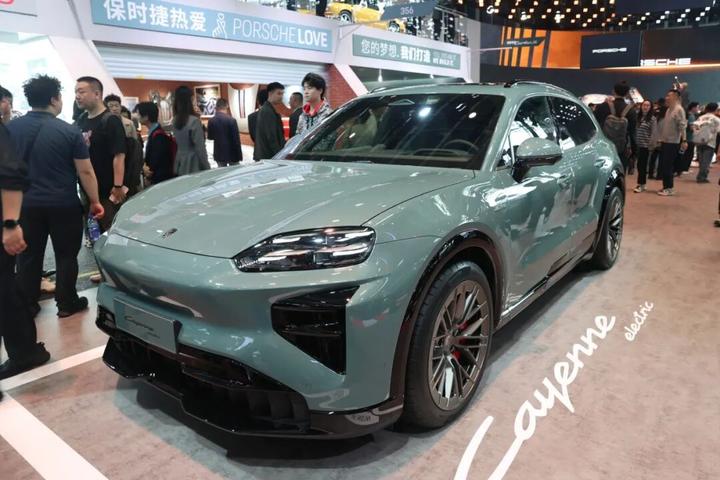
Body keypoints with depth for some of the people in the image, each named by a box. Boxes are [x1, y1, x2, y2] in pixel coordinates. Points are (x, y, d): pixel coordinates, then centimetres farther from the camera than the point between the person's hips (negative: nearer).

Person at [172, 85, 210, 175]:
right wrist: (207, 168, -7)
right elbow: (200, 148, -16)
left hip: (180, 166, 7)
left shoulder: (175, 120, 5)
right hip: (193, 166, -7)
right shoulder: (194, 121, -16)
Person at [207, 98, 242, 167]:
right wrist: (239, 155, -6)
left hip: (219, 154, 4)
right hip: (232, 153, -3)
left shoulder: (211, 121, -2)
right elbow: (236, 139, -13)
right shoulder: (231, 120, -14)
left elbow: (210, 137, 8)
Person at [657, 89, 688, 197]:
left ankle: (670, 189, 1)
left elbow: (682, 126, -18)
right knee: (663, 166, 10)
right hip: (665, 141, 8)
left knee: (668, 166, -6)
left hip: (673, 142, -8)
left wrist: (684, 140, -24)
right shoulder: (669, 110, 14)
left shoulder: (679, 109, -11)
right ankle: (666, 187, 19)